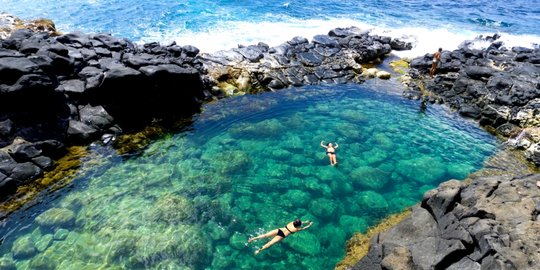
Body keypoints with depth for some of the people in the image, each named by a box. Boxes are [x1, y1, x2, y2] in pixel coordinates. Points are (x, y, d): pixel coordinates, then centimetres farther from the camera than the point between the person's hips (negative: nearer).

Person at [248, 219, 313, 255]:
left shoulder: (292, 222, 10)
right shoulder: (297, 229, -1)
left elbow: (298, 222, 33)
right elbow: (304, 228, 16)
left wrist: (305, 222, 42)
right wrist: (310, 224, 31)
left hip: (279, 230, 4)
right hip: (281, 236, -4)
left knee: (265, 235, -4)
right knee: (270, 243, -10)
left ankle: (253, 238, -15)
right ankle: (259, 250, -22)